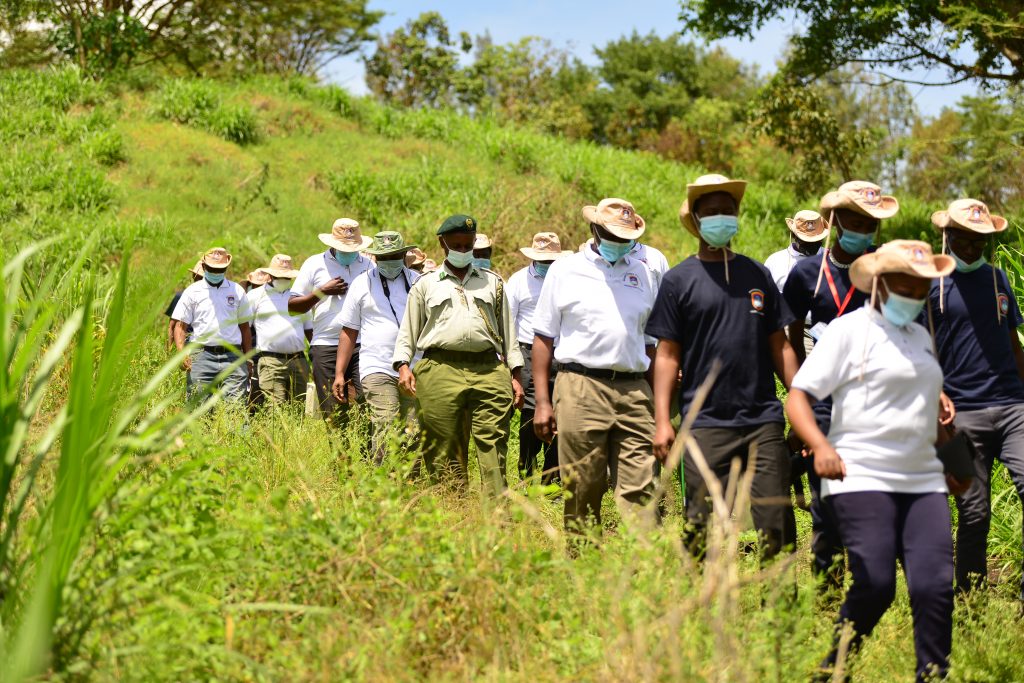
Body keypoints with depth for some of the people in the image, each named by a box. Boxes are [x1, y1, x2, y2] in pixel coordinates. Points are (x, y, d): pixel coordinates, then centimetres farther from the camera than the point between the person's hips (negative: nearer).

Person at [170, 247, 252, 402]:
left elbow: (244, 327, 17)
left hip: (232, 356, 1)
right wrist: (182, 354, -12)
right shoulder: (193, 292, 8)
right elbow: (180, 326, 4)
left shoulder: (237, 291, 14)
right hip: (202, 356, -1)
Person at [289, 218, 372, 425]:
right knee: (332, 410, 1)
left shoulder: (369, 265, 13)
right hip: (326, 346, 0)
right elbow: (292, 306, 9)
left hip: (361, 345, 0)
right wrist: (322, 291, -2)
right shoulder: (314, 264, 10)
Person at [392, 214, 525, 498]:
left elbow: (507, 330, 21)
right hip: (440, 371, 0)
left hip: (489, 370, 1)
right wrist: (403, 365, 0)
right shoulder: (426, 285, 18)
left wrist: (515, 375, 13)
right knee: (444, 449, -2)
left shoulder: (492, 282, 22)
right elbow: (408, 331, 17)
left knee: (494, 443, -9)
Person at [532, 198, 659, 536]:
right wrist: (542, 402, -3)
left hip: (634, 391, 3)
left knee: (641, 489, -5)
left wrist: (656, 400, 12)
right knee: (582, 491, 0)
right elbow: (543, 337, 5)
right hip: (581, 389, -3)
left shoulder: (643, 275, 17)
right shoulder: (565, 270, 7)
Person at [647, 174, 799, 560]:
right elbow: (667, 354, 2)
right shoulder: (680, 280, 4)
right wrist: (662, 421, -6)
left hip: (764, 419, 3)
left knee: (777, 523, -1)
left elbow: (779, 346, 16)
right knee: (703, 528, -1)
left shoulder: (757, 275, 13)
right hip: (706, 423, -2)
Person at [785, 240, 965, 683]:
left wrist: (947, 467, 30)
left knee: (936, 585, -6)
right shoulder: (849, 330, -1)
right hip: (861, 479, -6)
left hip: (923, 482, 6)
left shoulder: (921, 337, 20)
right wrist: (820, 445, -25)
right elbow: (797, 397, -8)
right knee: (875, 585, -11)